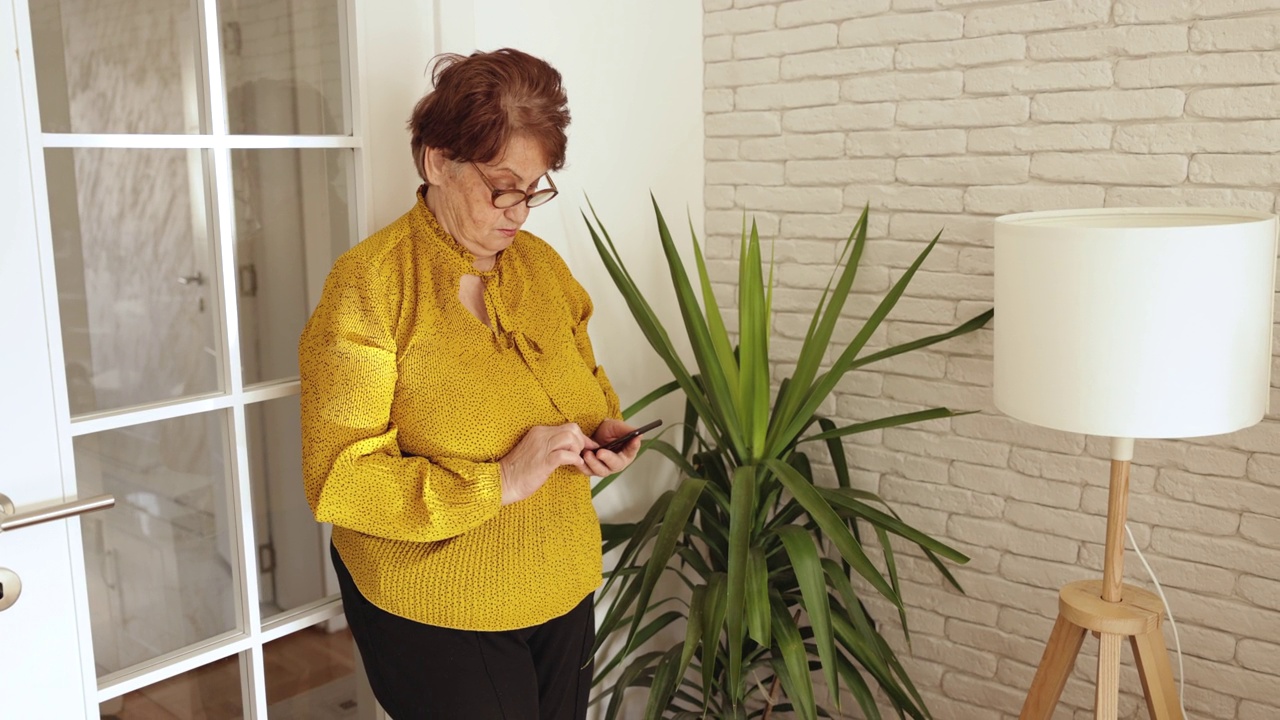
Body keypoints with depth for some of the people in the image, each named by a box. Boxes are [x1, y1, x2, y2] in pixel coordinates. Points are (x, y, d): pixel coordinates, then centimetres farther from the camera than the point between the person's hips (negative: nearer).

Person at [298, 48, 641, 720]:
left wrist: (604, 430, -4)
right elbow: (339, 480, -20)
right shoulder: (367, 285, -16)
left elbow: (586, 379, 19)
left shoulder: (542, 265, 2)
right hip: (436, 617, -5)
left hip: (565, 593, 6)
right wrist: (500, 482, -26)